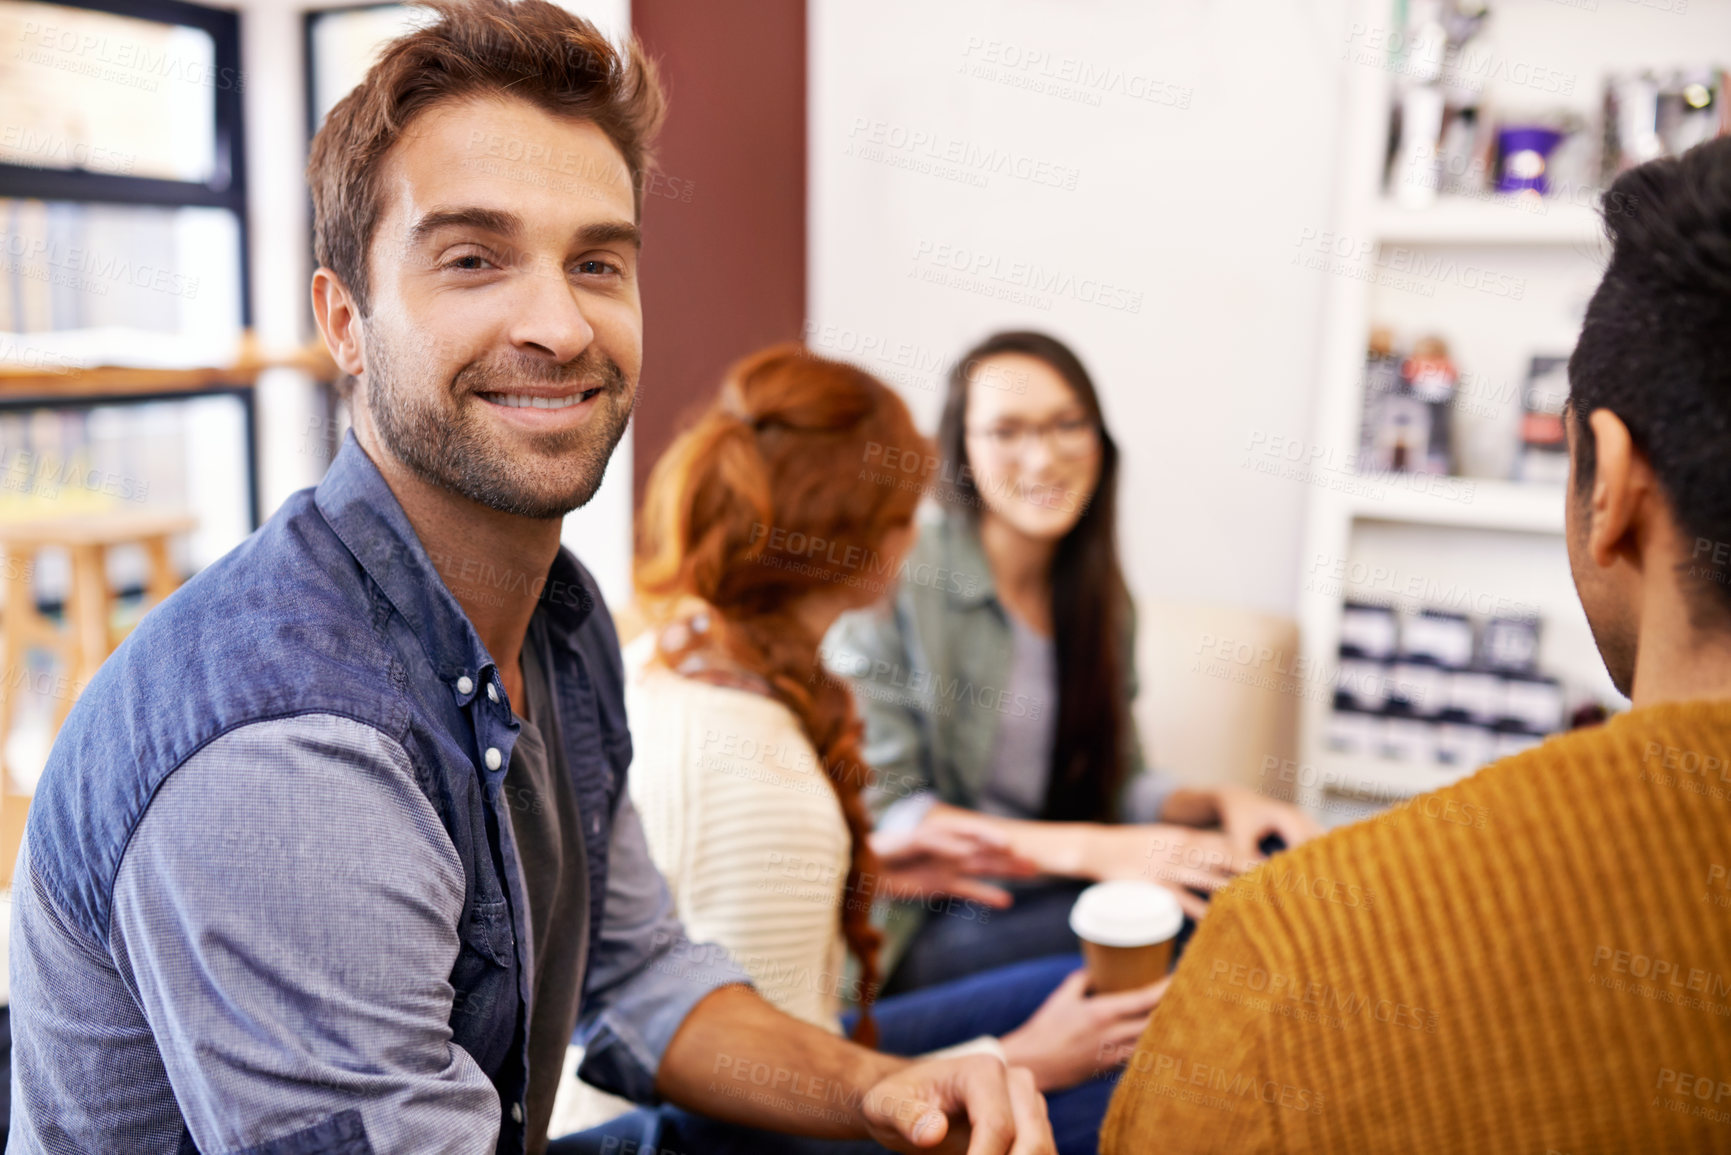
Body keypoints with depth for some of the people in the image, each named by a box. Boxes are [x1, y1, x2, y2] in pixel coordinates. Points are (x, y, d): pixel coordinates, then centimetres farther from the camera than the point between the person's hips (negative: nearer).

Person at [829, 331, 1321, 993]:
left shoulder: (1102, 597, 9)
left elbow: (1113, 783, 15)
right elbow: (879, 813, -16)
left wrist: (1216, 801, -7)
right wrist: (1089, 850, -25)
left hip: (1044, 892, 7)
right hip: (920, 930, -6)